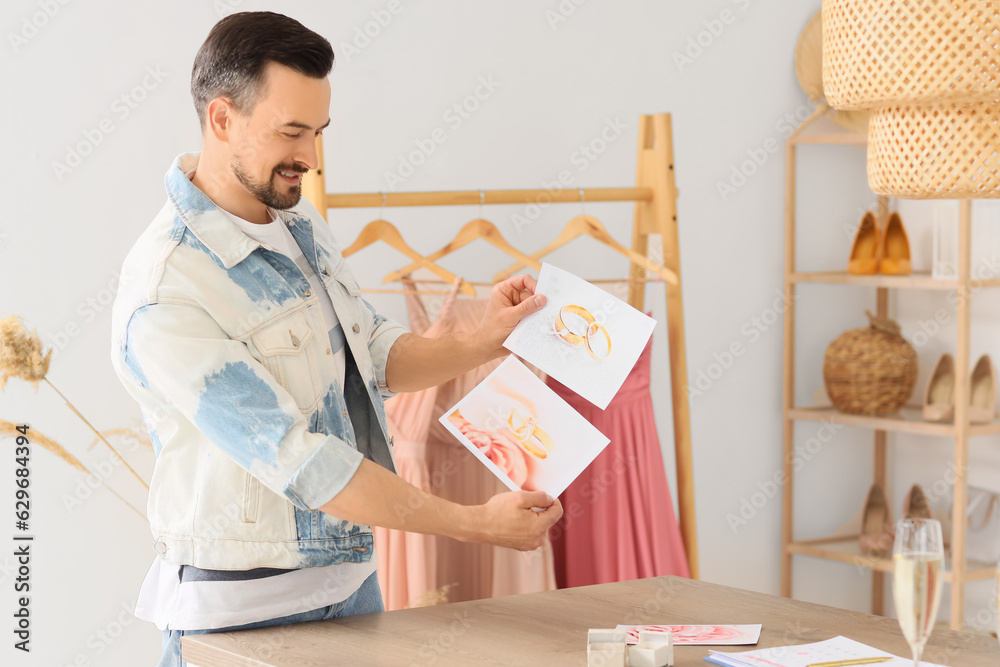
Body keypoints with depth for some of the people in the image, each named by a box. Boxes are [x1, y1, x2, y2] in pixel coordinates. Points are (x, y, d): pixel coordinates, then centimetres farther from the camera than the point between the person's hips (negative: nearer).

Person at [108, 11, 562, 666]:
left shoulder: (301, 223, 4)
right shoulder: (164, 299, -24)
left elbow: (375, 353, 16)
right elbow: (300, 464, -26)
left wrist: (480, 343, -3)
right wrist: (476, 524, -25)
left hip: (352, 580, 8)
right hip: (242, 610, -7)